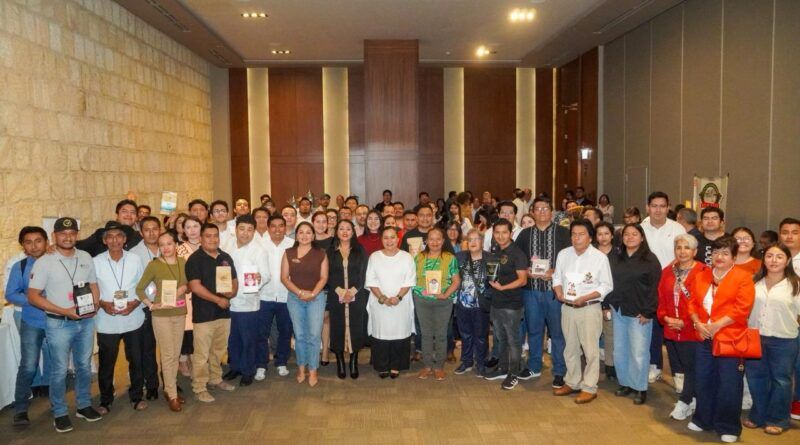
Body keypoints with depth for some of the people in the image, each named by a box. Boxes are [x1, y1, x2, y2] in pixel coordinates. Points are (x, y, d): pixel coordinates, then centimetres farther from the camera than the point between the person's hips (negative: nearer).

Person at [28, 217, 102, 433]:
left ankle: (84, 405, 30)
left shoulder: (85, 258, 4)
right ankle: (59, 413, 19)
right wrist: (64, 311, -18)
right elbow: (33, 296, -10)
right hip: (59, 324, -4)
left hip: (86, 321, 4)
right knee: (59, 370, 5)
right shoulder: (44, 262, -9)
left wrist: (95, 305, -7)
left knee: (84, 366, 15)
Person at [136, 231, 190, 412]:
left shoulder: (183, 262, 2)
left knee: (176, 354, 12)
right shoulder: (153, 265, -9)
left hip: (180, 313, 4)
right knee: (167, 355, 0)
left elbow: (189, 285, 13)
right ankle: (172, 395, 9)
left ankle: (169, 389, 27)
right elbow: (140, 288, -3)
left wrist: (185, 288, -8)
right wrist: (151, 305, -12)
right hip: (161, 315, -4)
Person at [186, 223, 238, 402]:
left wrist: (232, 291, -9)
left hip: (224, 311, 6)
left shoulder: (226, 257, 10)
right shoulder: (195, 259, -9)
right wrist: (218, 299, -19)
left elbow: (234, 280, 15)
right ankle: (199, 388, 9)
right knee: (201, 353, -1)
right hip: (204, 313, -6)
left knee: (219, 350, 17)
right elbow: (195, 286, -17)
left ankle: (215, 379, 33)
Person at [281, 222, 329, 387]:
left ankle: (313, 370, 5)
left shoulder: (320, 254, 2)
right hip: (294, 298, 1)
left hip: (316, 297, -1)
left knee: (314, 334, -5)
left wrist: (313, 293, -13)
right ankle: (301, 367, 20)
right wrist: (299, 292, -10)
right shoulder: (288, 253, 4)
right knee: (299, 334, 6)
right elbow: (284, 277, 0)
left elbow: (324, 277, 0)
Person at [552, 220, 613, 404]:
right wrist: (559, 292, -7)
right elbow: (557, 277, 13)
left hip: (589, 308, -5)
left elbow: (607, 286, -8)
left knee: (590, 349, 1)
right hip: (567, 307, 5)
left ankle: (589, 388, 12)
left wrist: (584, 298, -17)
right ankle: (572, 382, 30)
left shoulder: (600, 257, -10)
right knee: (570, 347, 15)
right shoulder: (563, 254, 4)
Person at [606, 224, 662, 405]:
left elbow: (654, 288, -10)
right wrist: (608, 305, 6)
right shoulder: (616, 258, 11)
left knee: (638, 352, 0)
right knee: (619, 351, 10)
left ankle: (640, 388, 15)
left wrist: (647, 312, -13)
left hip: (639, 314, -5)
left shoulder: (650, 259, -6)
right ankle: (625, 383, 25)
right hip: (619, 311, 5)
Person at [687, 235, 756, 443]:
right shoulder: (701, 276, 12)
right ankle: (703, 420, 29)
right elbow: (693, 303, 11)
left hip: (730, 339, -5)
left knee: (729, 386, 1)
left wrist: (716, 326, -17)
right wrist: (697, 323, -6)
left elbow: (741, 308, -14)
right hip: (705, 338, 5)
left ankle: (729, 428, 16)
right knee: (703, 381, 13)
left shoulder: (743, 278, -6)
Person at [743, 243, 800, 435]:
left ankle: (777, 420, 23)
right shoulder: (754, 282, 5)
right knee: (755, 377, 13)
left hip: (783, 340, -3)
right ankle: (758, 416, 28)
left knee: (780, 379, 9)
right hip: (755, 338, 4)